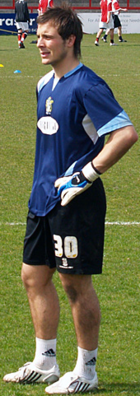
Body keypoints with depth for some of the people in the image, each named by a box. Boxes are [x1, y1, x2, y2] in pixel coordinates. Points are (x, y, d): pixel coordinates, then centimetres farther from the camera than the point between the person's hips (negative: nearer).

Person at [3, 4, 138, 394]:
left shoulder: (87, 87, -17)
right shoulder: (45, 84, 11)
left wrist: (86, 175, -19)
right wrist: (43, 181, 17)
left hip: (76, 202, -9)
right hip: (44, 198, 9)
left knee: (76, 283, -1)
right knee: (34, 277, 12)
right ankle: (44, 363, 23)